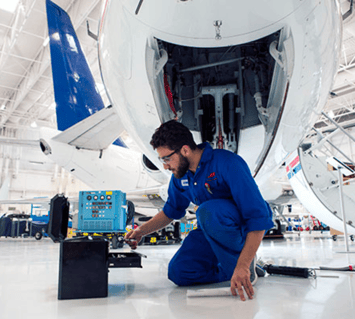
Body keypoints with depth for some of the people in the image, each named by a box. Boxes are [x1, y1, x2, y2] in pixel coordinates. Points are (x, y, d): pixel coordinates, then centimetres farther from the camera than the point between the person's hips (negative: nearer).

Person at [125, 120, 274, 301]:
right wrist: (142, 230, 0)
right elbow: (171, 211, 14)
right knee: (178, 273, -9)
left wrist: (242, 267, -37)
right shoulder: (180, 175, -4)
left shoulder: (228, 163, -27)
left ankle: (242, 266, -14)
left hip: (245, 226, -6)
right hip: (214, 229, 7)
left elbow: (259, 216, -31)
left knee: (208, 210, -37)